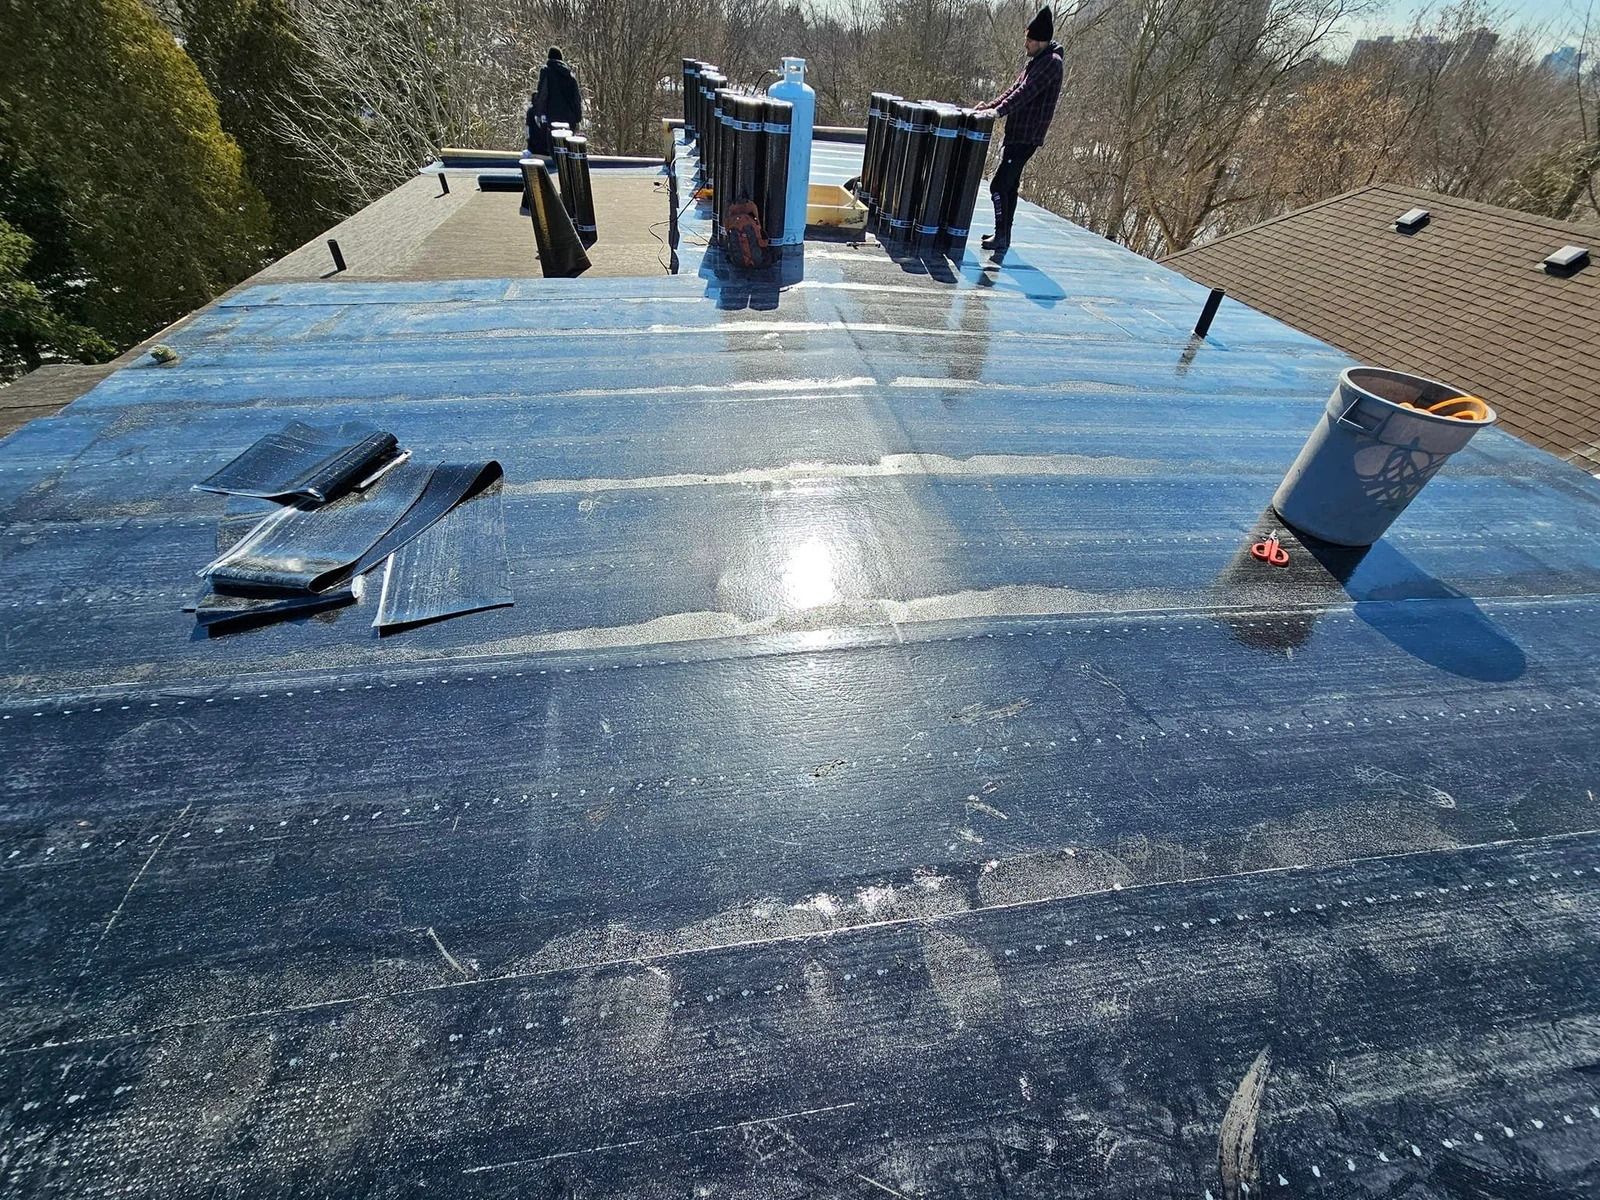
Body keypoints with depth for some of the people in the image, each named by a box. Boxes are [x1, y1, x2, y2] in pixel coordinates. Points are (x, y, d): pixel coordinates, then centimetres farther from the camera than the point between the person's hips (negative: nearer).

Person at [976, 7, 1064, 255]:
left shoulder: (1052, 63, -14)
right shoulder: (1034, 60, 15)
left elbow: (1026, 92, -25)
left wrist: (999, 111, -34)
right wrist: (990, 105, 7)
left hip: (1027, 137, -10)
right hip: (1015, 133, 10)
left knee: (999, 185, -14)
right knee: (1009, 185, 13)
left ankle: (1002, 238, -11)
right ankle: (1003, 234, 20)